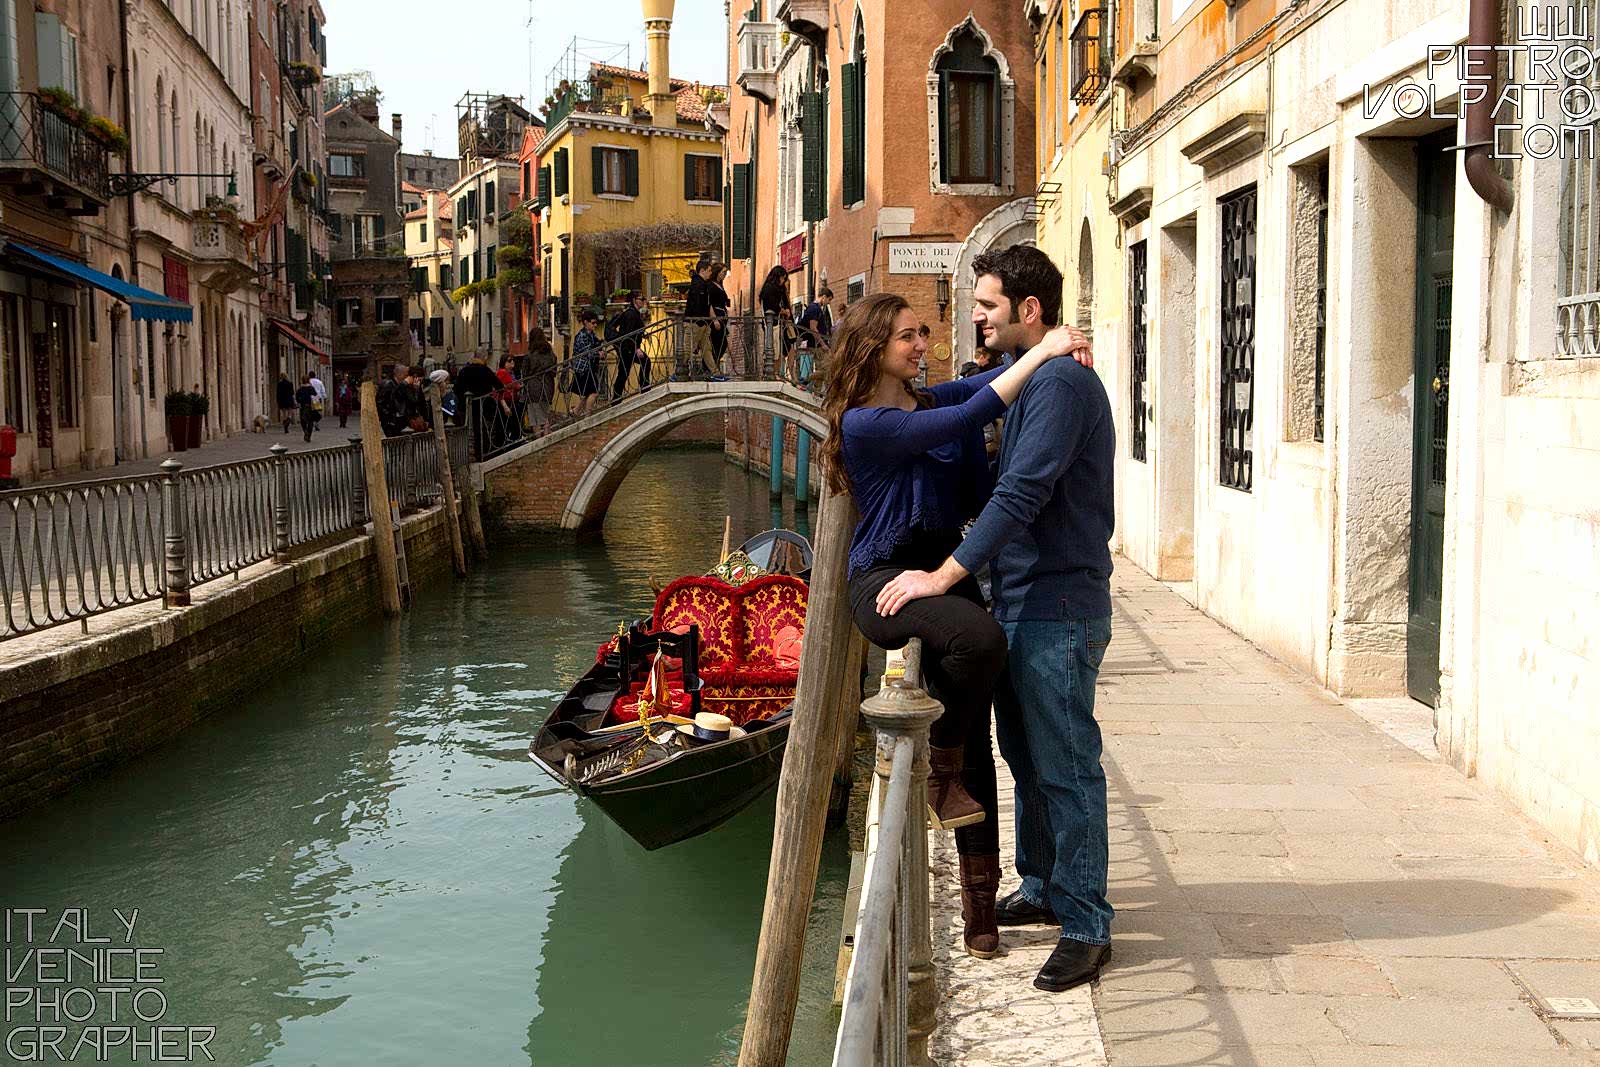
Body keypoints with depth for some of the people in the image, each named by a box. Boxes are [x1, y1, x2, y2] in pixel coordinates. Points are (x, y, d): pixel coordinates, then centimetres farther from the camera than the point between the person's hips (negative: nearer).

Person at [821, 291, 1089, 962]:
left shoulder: (934, 399, 14)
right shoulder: (864, 423, -9)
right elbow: (971, 416, -17)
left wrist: (1047, 348, 0)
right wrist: (1041, 353, -13)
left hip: (947, 571, 7)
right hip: (884, 580, -7)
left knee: (975, 740, 0)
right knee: (981, 638, -37)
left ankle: (980, 897, 7)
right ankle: (938, 767, -11)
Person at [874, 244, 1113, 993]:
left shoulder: (1061, 384, -17)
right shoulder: (1026, 380, 16)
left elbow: (1021, 495, -25)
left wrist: (944, 575, -26)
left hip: (1058, 610, -10)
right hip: (1022, 602, 10)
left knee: (1066, 767, -4)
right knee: (1026, 756, 19)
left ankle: (1086, 925, 4)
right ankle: (1043, 888, 33)